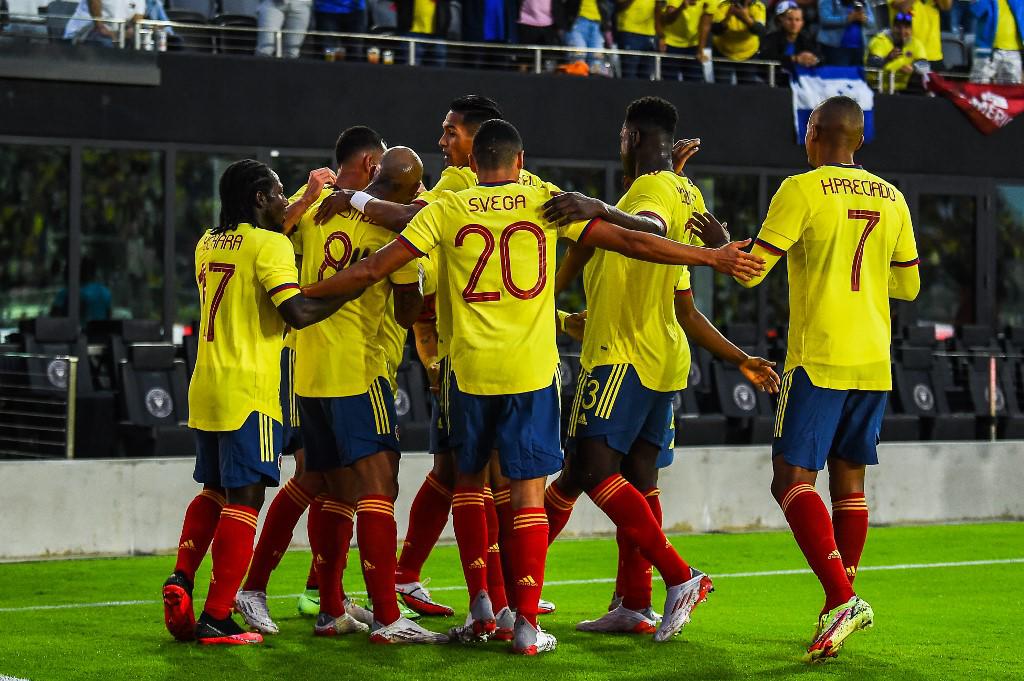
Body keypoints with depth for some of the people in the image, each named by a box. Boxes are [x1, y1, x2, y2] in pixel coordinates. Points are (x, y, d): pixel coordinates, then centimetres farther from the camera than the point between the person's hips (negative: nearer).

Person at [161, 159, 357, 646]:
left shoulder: (208, 244, 13)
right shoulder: (269, 245, -10)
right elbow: (297, 313, -20)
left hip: (206, 387, 8)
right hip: (248, 391, -8)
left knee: (214, 491, 20)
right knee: (243, 498, -4)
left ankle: (182, 578, 4)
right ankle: (216, 619, -6)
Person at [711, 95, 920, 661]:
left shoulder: (802, 190, -7)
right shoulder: (891, 199, 10)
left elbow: (752, 271, -7)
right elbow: (908, 286, 17)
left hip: (819, 359, -6)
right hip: (873, 363, 6)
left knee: (792, 479, -6)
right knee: (849, 482, 12)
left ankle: (841, 599, -22)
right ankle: (840, 608, 15)